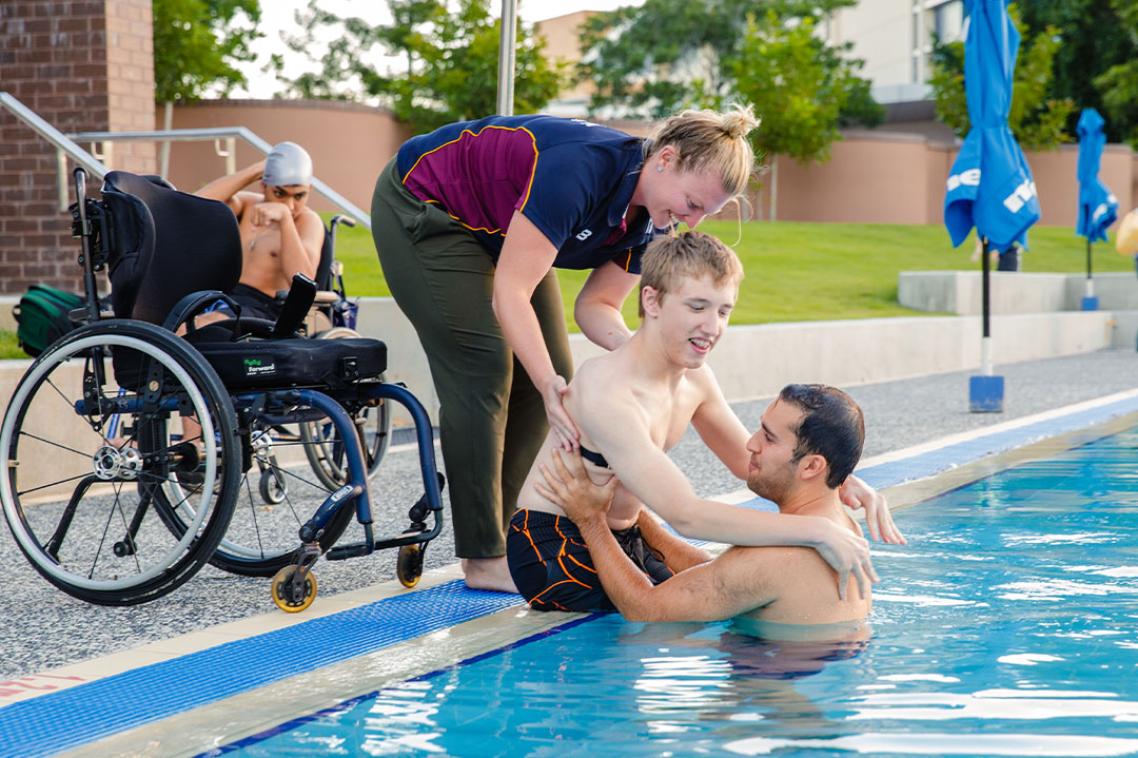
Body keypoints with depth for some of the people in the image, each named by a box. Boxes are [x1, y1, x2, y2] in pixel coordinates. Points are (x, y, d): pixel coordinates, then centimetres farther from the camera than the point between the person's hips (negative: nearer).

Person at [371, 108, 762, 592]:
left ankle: (501, 530, 9)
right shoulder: (583, 169, -38)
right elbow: (510, 292, -36)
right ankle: (484, 560, -10)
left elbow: (595, 305, -8)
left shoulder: (649, 221, -13)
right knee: (482, 372, -15)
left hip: (497, 232, 9)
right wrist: (549, 385, -44)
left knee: (549, 375, 1)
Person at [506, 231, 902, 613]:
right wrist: (817, 531, -36)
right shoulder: (606, 392, -28)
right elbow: (686, 515, -34)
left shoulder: (694, 377, 1)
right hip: (554, 550, -9)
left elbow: (748, 460, 15)